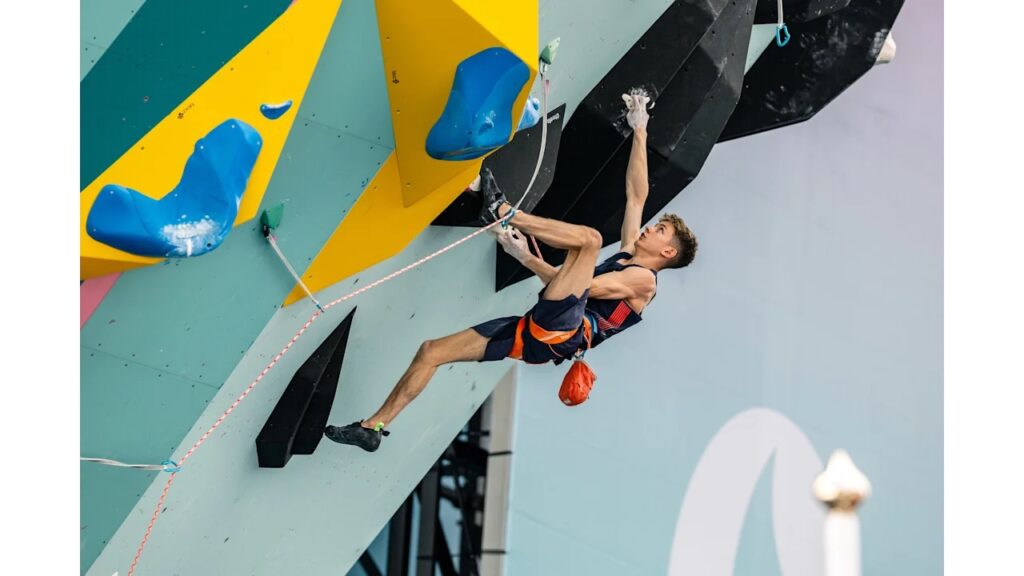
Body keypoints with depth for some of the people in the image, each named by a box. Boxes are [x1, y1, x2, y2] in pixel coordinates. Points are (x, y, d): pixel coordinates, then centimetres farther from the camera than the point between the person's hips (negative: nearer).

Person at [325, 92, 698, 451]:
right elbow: (636, 195, 29)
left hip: (561, 332, -9)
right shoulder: (627, 258, 28)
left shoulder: (644, 278, 3)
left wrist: (526, 258, -5)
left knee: (589, 237, -22)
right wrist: (639, 133, 28)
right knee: (431, 350, 4)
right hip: (534, 333, 9)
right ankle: (374, 427, 4)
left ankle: (504, 212, -14)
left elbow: (581, 287, -9)